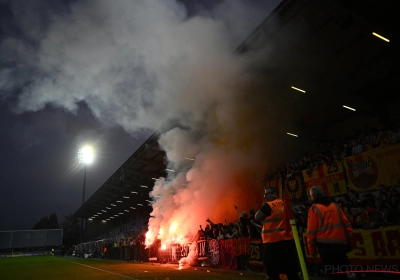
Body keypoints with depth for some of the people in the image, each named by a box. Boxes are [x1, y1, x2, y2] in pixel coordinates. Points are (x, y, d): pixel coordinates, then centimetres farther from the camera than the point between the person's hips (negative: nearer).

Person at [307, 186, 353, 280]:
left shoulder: (314, 209, -3)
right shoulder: (335, 206, 13)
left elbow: (312, 230, -6)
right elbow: (346, 224, 11)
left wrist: (312, 248, 1)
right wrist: (349, 239, 18)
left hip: (325, 244, -5)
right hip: (340, 243, 5)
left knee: (332, 272, 3)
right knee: (342, 271, 15)